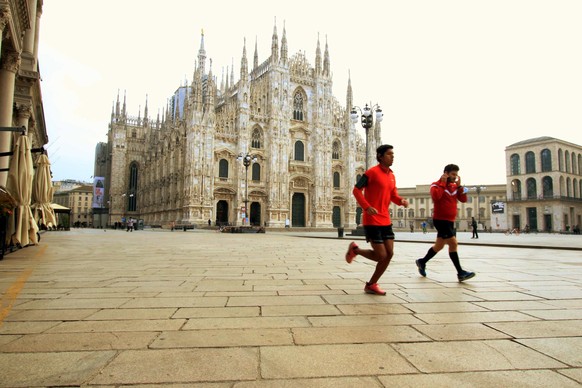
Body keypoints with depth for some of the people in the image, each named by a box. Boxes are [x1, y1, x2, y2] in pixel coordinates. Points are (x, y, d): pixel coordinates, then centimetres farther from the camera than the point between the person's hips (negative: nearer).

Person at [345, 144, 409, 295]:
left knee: (389, 254, 4)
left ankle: (371, 285, 20)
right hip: (372, 221, -8)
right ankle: (355, 250, 21)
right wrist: (367, 207, -25)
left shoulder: (392, 176, 13)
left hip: (386, 220, 8)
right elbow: (356, 190, -13)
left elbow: (393, 195, 19)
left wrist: (401, 201, -5)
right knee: (381, 256, -6)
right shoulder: (372, 172, -10)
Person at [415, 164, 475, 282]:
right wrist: (442, 183, -17)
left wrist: (459, 186, -4)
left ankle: (422, 262, 32)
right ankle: (460, 273, -8)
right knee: (453, 243, -14)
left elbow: (463, 199, 4)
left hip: (450, 221, 8)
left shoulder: (454, 186, 13)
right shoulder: (436, 185, -7)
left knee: (439, 246, 15)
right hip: (440, 220, -8)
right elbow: (436, 196, -28)